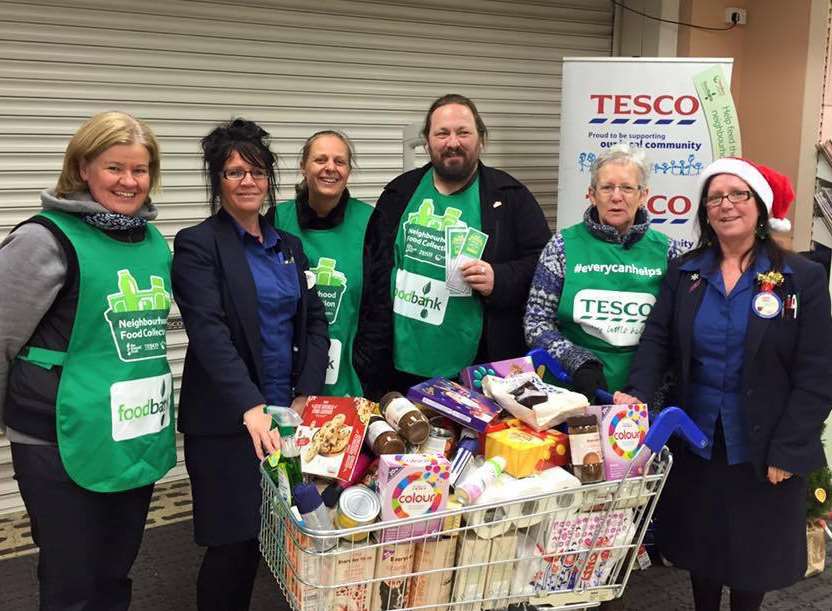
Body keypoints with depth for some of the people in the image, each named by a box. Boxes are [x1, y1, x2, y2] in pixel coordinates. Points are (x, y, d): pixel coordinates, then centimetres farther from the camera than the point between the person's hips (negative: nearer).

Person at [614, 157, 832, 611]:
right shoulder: (683, 272, 3)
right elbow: (656, 339, -4)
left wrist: (787, 452, -13)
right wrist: (638, 393, -23)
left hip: (763, 447, -2)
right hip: (695, 440, 3)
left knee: (755, 551, 13)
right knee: (700, 544, 17)